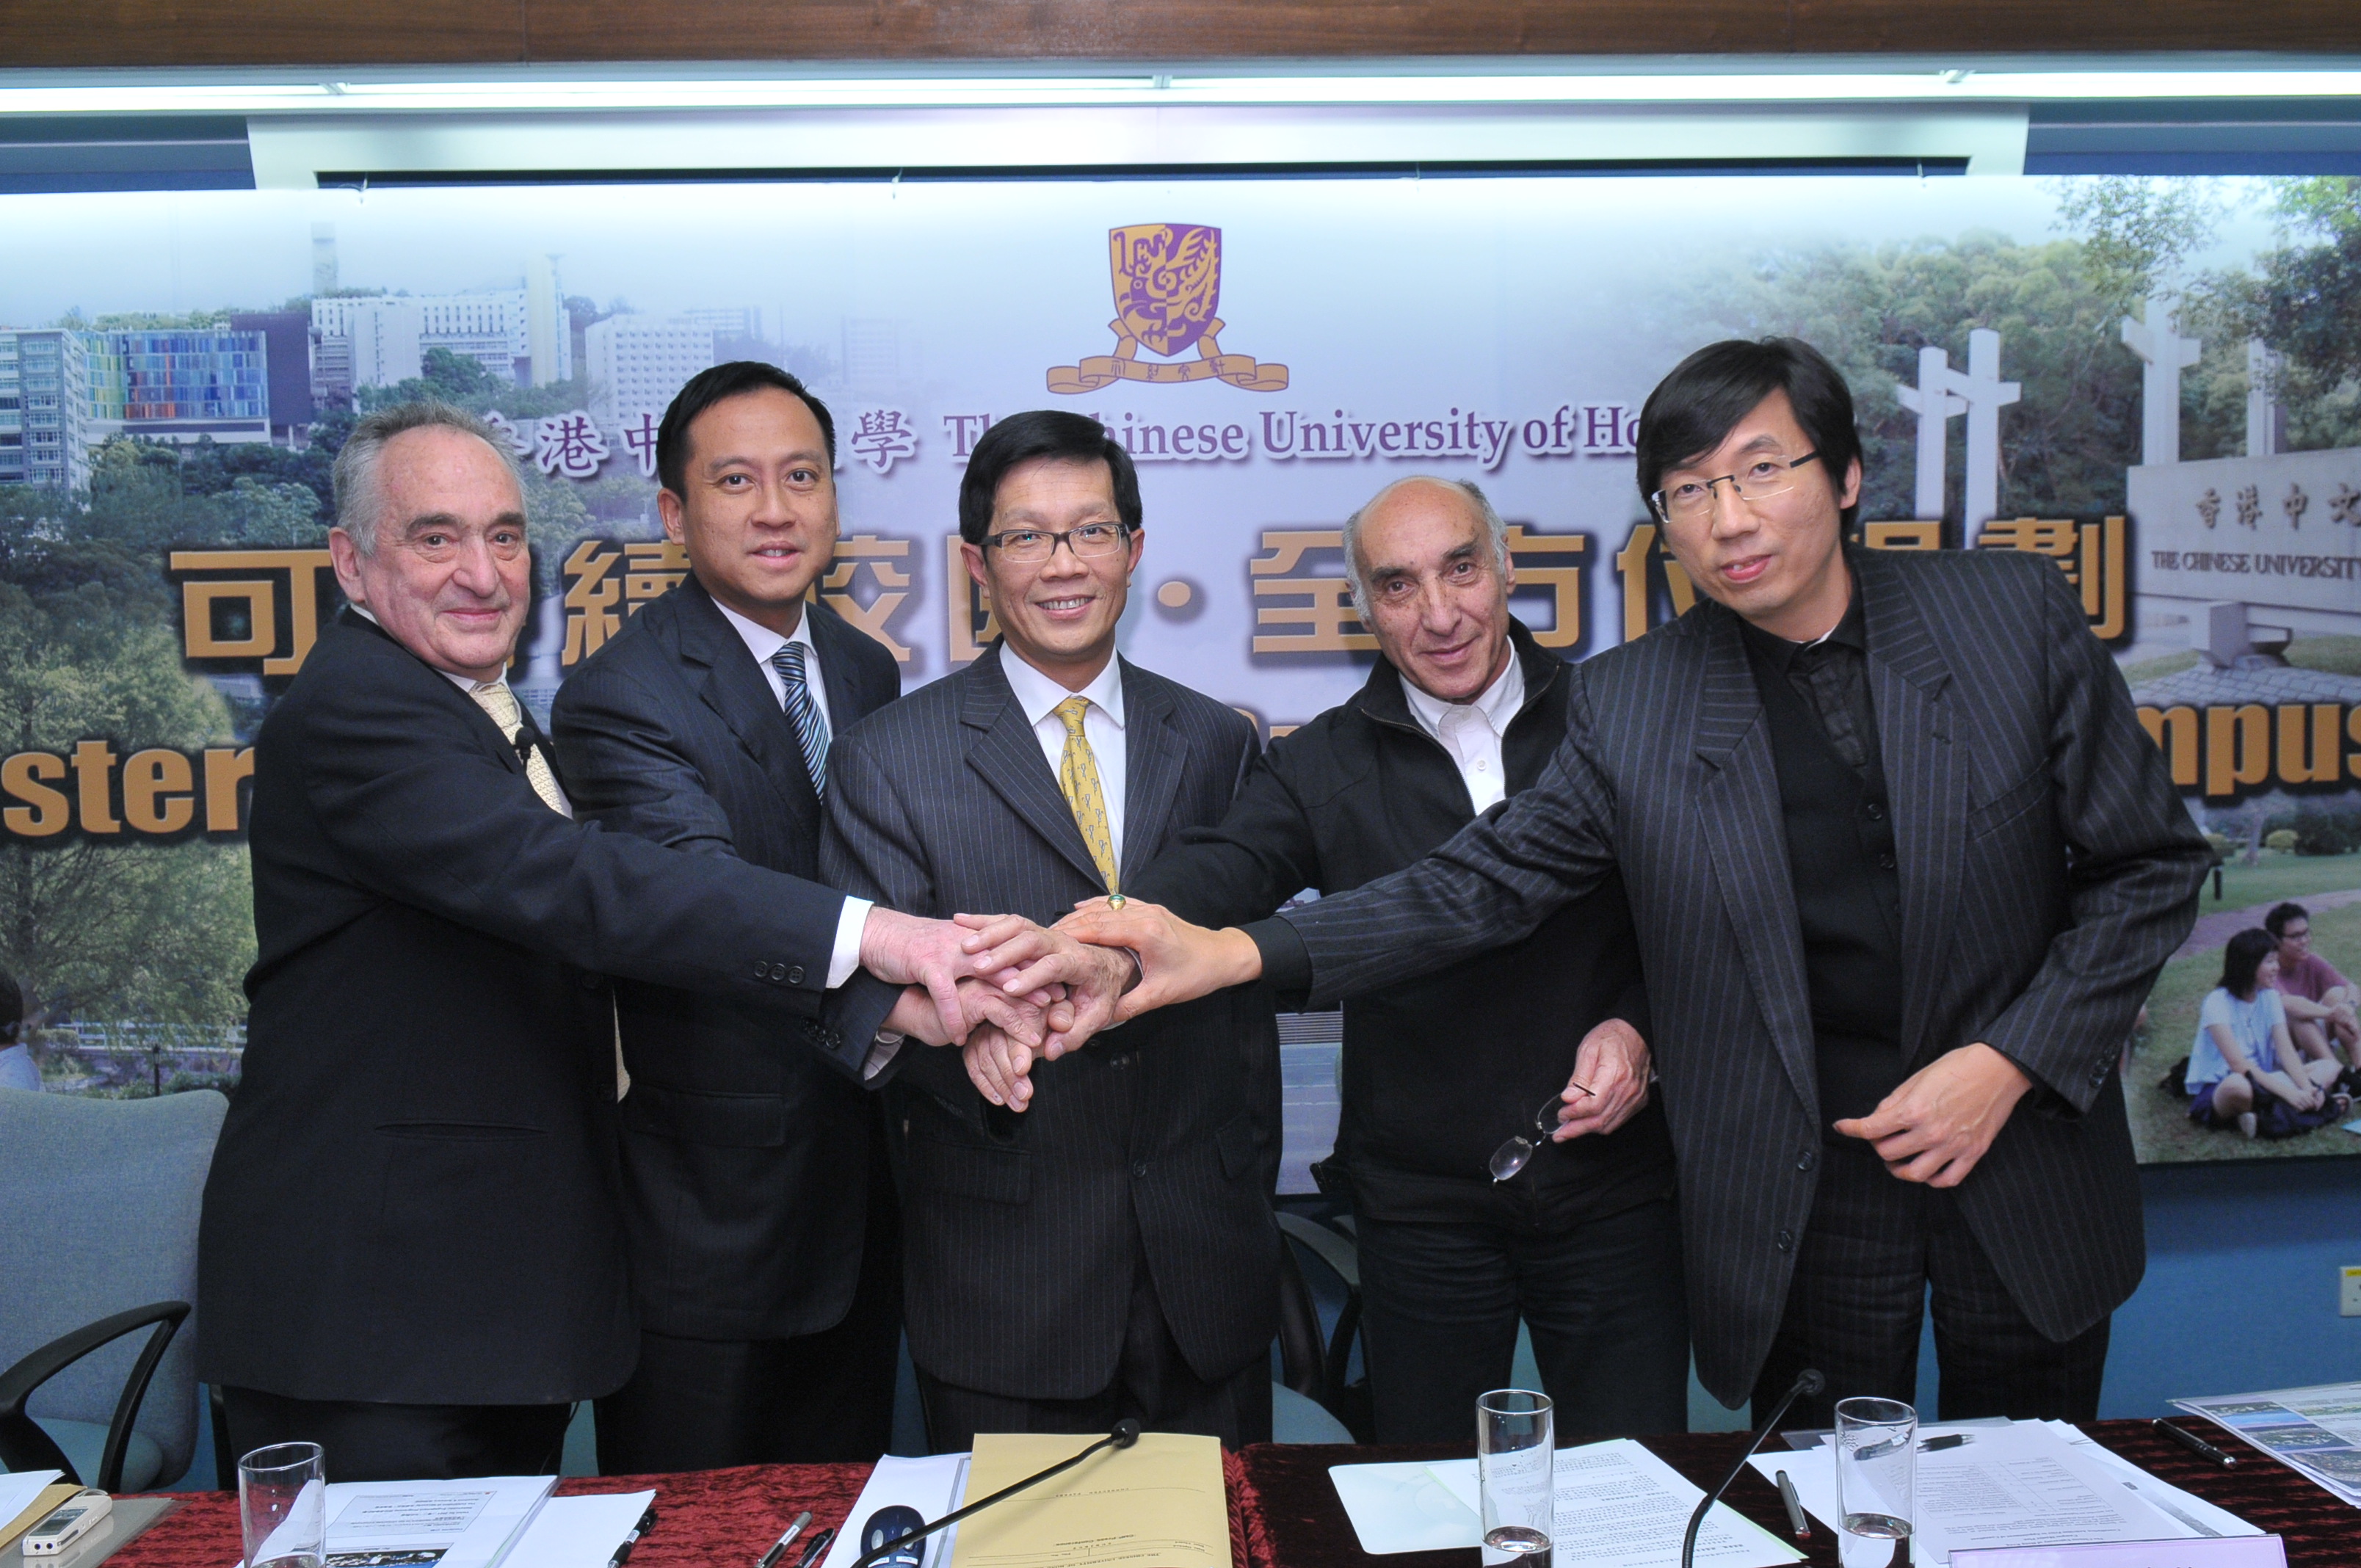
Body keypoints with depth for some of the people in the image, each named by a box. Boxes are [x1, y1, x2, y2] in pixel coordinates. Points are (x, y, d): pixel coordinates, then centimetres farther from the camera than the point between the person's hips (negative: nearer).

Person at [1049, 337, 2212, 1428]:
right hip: (1801, 1183, -1)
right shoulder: (1630, 704, -4)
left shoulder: (2016, 614, -5)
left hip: (2021, 1147, 1)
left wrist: (2011, 1062, -11)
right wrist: (1231, 952, -16)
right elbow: (1483, 883, -4)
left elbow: (2147, 864, 1)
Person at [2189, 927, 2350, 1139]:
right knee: (2239, 1085, -42)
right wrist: (2289, 1093, -32)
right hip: (2215, 1089, -8)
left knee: (2330, 1067, -7)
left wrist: (2308, 1088, -22)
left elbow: (2286, 1050, -5)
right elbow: (2238, 1064, -25)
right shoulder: (2217, 1003, -16)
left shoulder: (2270, 997, 5)